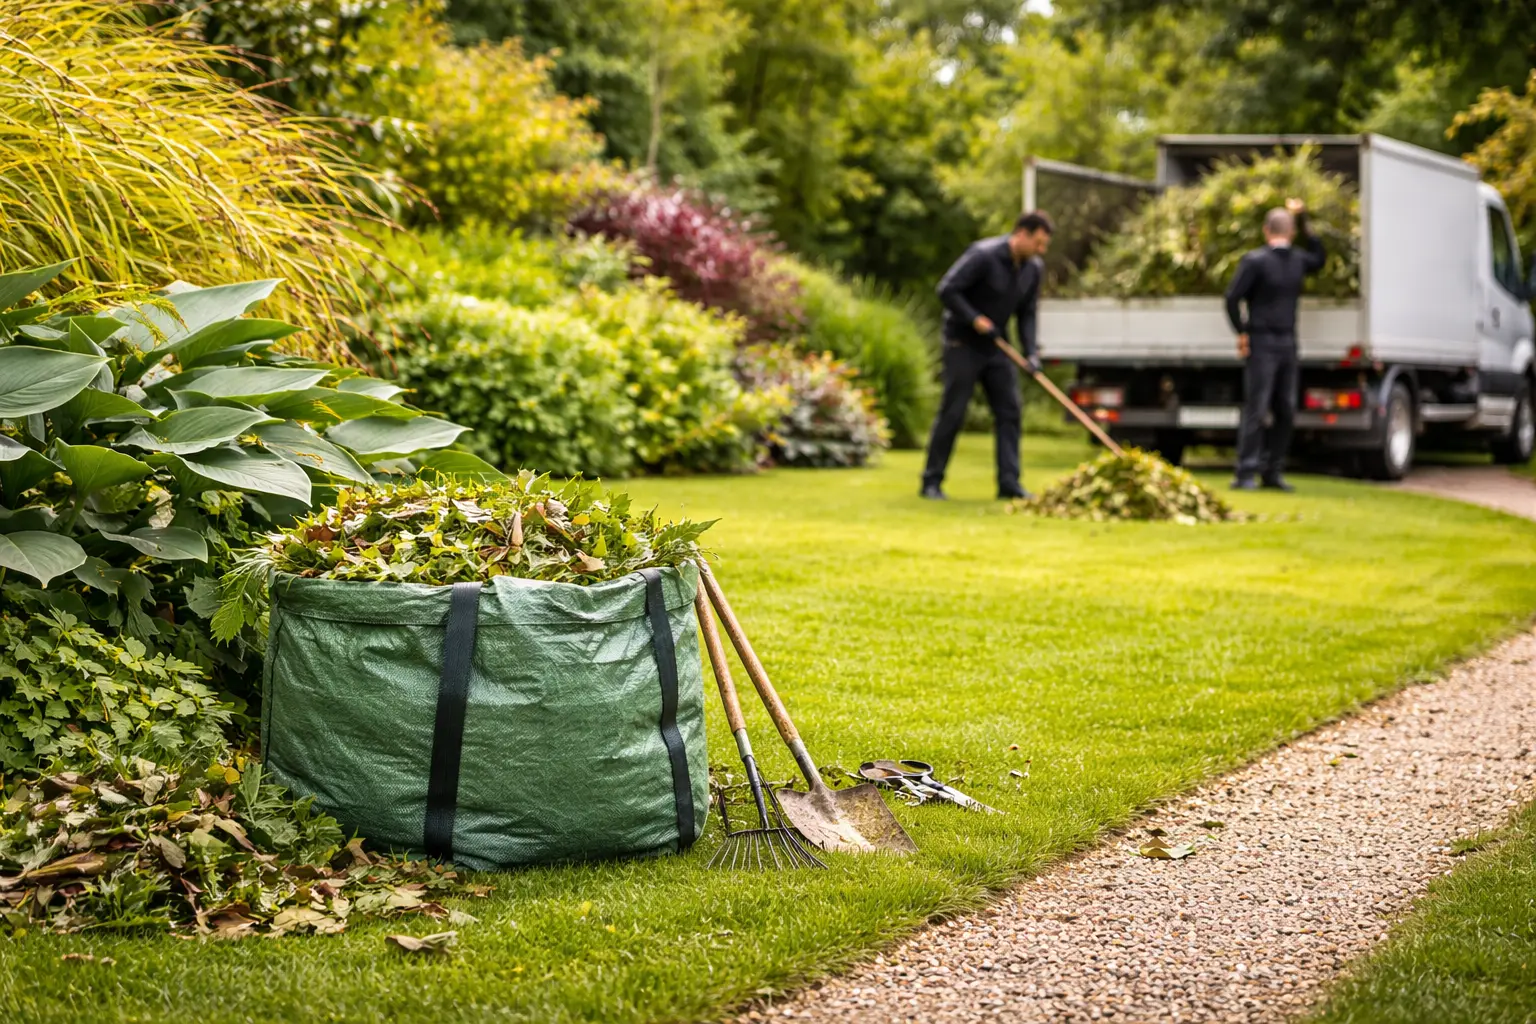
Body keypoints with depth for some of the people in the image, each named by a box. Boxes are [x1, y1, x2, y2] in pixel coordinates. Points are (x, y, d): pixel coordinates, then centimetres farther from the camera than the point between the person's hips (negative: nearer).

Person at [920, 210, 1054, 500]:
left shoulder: (1034, 269, 1)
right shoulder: (983, 255, -20)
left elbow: (1026, 313, 6)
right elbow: (947, 289, -21)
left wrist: (1031, 351, -6)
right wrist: (975, 319, -24)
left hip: (996, 346, 7)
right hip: (963, 344, -6)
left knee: (1010, 411, -1)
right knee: (952, 413, -4)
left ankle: (1009, 482, 2)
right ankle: (931, 481, 5)